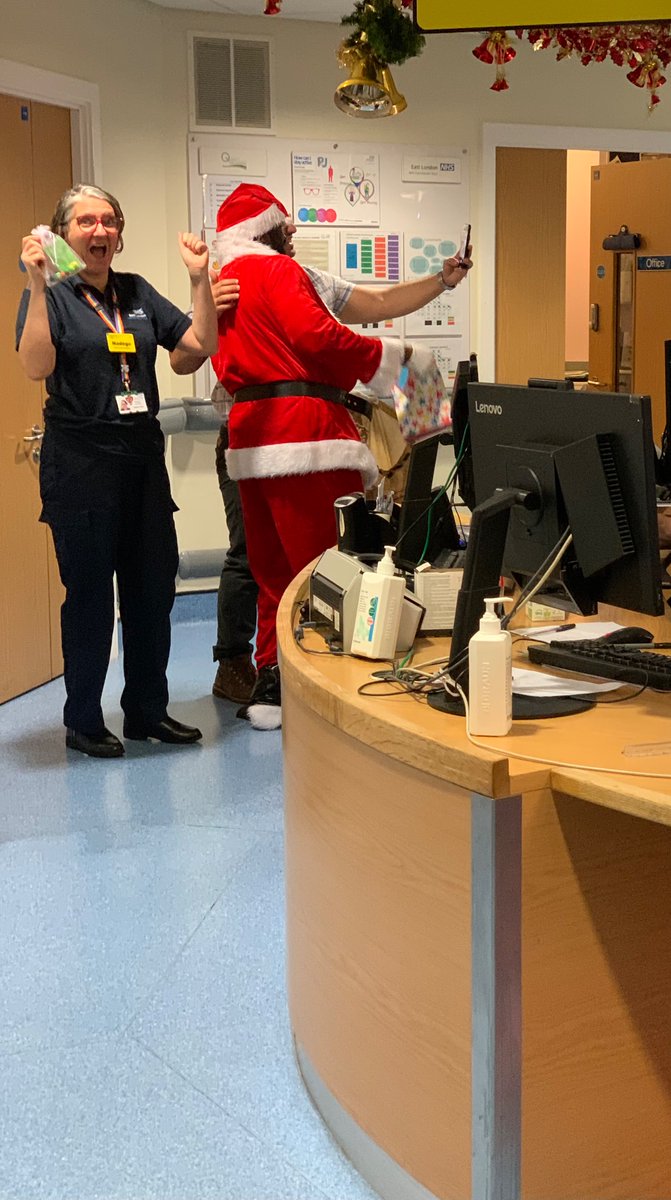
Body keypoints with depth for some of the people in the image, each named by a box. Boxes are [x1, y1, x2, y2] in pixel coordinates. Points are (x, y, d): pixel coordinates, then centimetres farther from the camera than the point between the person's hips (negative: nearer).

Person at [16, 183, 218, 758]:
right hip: (81, 462, -5)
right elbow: (36, 365, -19)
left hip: (142, 456, 5)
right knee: (90, 593, 1)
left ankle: (148, 710, 24)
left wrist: (200, 278, -5)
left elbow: (202, 343, 6)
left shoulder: (138, 292, 12)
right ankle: (83, 722, 15)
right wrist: (38, 285, -25)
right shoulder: (50, 295, -2)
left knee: (154, 585, 9)